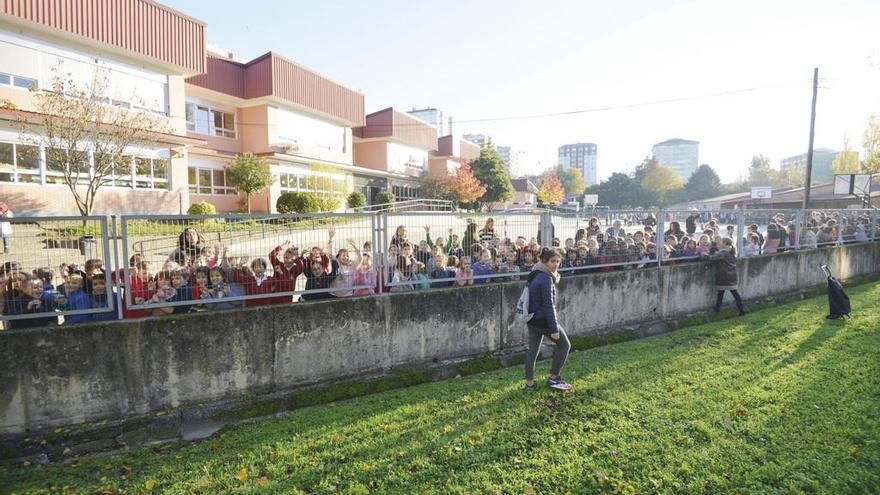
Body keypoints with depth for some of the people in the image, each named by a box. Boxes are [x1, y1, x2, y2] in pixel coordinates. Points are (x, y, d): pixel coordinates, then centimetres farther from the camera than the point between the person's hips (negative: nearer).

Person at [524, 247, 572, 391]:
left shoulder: (536, 275, 8)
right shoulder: (546, 278, -20)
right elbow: (548, 305, -22)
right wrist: (554, 328, -20)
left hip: (532, 319, 9)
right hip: (543, 319, -9)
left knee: (532, 350, 14)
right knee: (564, 345, 11)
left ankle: (529, 383, 20)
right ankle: (553, 378, 16)